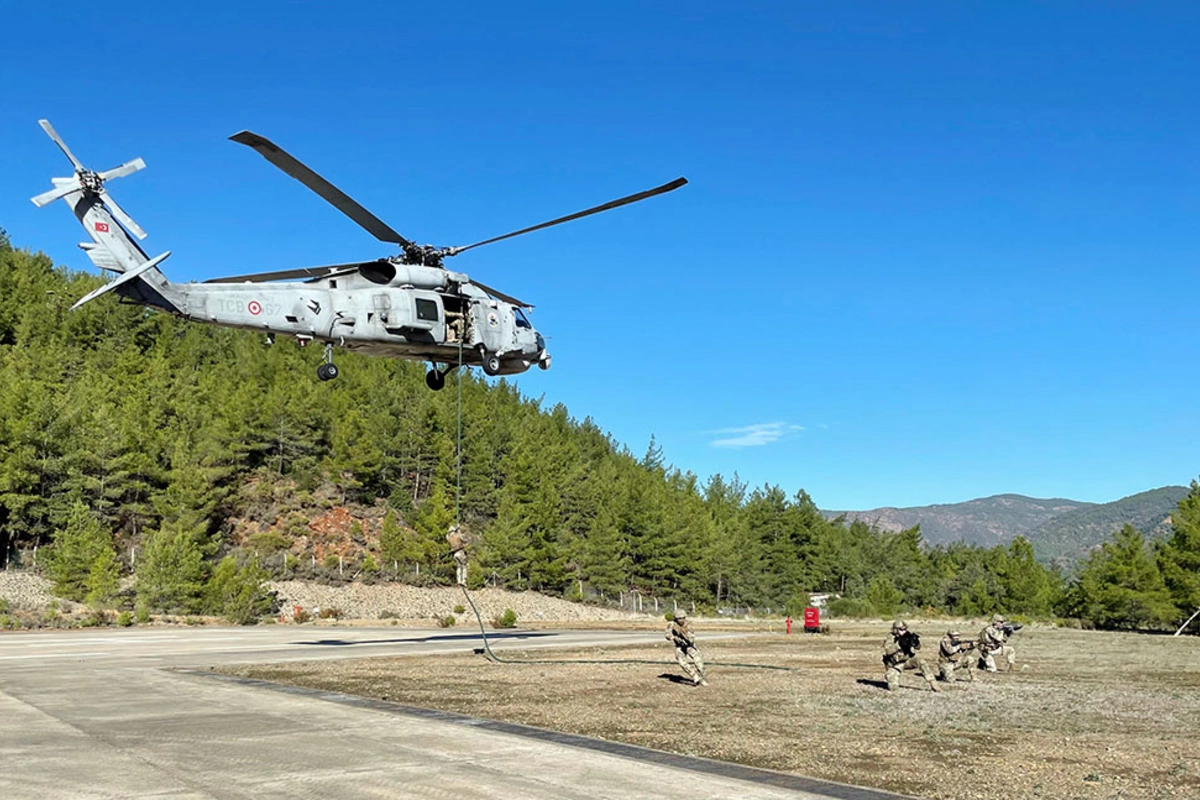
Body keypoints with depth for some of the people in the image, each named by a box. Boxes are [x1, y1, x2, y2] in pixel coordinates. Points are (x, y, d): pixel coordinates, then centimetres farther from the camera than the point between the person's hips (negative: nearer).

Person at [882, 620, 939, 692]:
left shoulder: (907, 636, -6)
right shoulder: (891, 638, -17)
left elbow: (918, 647, -10)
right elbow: (888, 650, -33)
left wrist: (916, 641, -34)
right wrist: (899, 644, -44)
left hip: (907, 660, 3)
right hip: (895, 664, -3)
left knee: (922, 662, -26)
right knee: (893, 688, -17)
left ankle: (933, 685, -21)